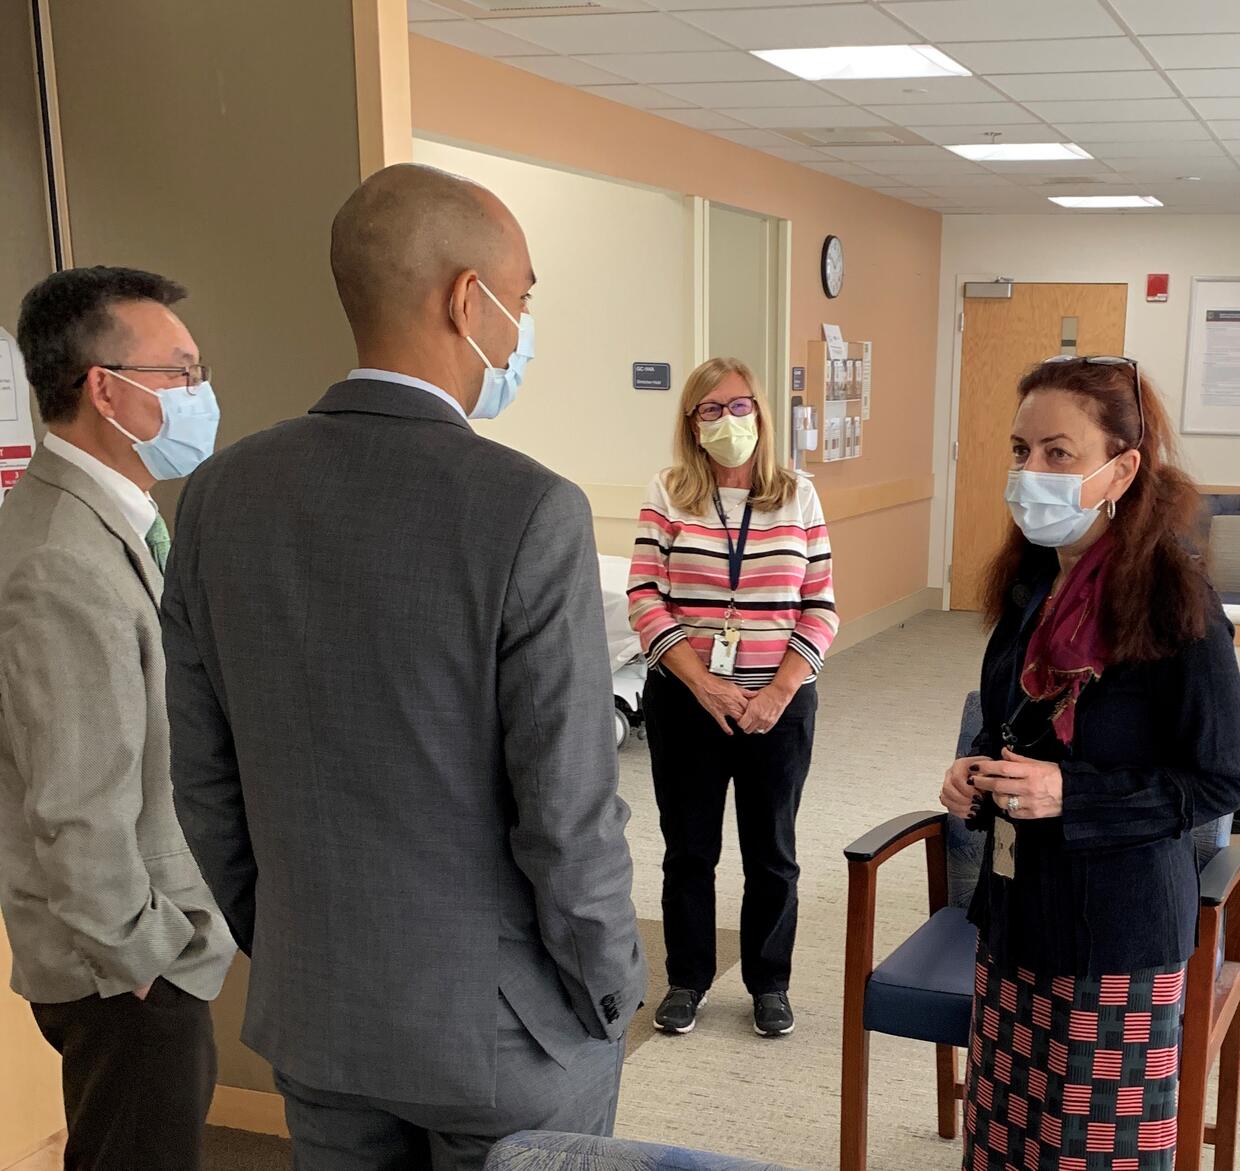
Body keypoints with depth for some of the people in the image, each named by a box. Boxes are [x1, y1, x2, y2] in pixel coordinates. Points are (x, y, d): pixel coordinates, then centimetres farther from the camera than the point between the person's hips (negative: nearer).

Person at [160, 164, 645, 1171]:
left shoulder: (222, 495, -6)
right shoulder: (531, 513, -23)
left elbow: (204, 778, 1)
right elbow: (567, 812, -20)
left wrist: (282, 947, 14)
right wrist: (610, 997, -3)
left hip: (313, 1013, 5)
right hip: (502, 1018, -4)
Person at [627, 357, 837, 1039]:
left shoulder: (798, 497, 1)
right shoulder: (667, 495, -2)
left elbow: (819, 607, 0)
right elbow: (645, 599, -7)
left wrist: (781, 690, -12)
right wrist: (703, 682, -16)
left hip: (780, 703, 1)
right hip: (684, 700, 0)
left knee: (772, 853, 12)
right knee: (688, 849, 12)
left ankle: (769, 983, 30)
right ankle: (687, 980, 30)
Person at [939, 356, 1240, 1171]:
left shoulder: (1172, 599, -18)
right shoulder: (1030, 582, 2)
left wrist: (1071, 795, -23)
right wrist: (976, 774, -5)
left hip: (1117, 928, -6)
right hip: (1018, 907, 6)